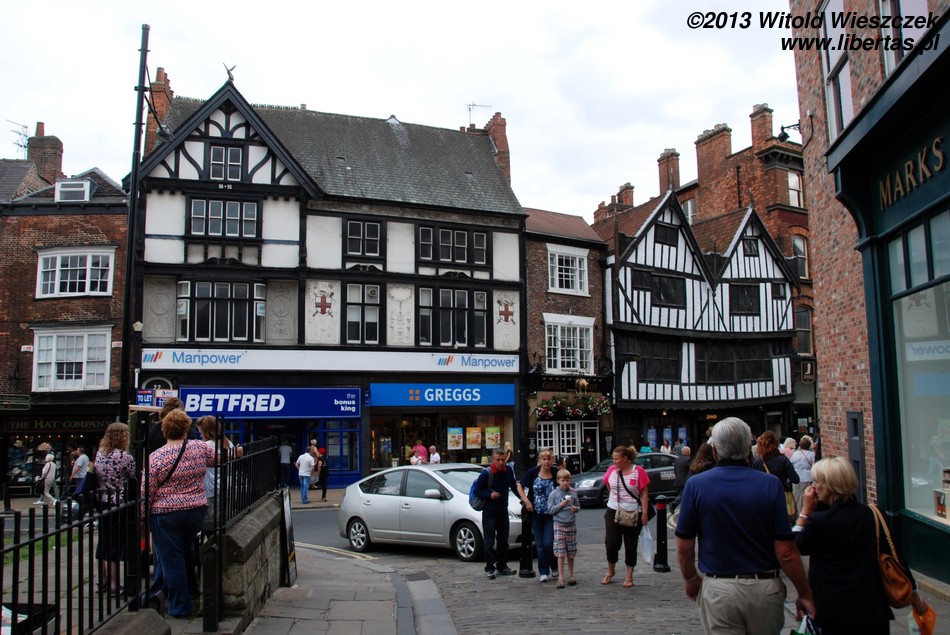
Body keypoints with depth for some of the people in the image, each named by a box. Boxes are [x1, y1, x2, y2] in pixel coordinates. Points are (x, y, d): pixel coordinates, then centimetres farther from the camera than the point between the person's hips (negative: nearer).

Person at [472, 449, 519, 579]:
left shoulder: (508, 470, -1)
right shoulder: (486, 473, -15)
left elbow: (513, 486, 12)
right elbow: (477, 490, -9)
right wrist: (489, 495, -22)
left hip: (503, 511, 5)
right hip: (489, 513, -5)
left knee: (503, 541, 13)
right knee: (490, 542, -2)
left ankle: (502, 566, 24)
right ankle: (489, 568, 6)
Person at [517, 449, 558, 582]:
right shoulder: (533, 472, -4)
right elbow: (520, 486, 5)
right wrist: (526, 501, -6)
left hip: (551, 515, -1)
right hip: (536, 515, 2)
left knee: (548, 543, -7)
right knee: (539, 545, 6)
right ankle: (543, 572, 17)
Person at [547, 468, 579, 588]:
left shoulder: (573, 493, 5)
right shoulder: (553, 494, -3)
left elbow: (578, 506, 15)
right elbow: (550, 510, -3)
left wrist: (576, 508, -7)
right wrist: (561, 505, -15)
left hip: (571, 525, 3)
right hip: (559, 525, -3)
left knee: (571, 553, 10)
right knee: (560, 553, -7)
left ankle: (570, 575, 23)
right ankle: (560, 577, -4)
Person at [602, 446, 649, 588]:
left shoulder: (638, 471, -10)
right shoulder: (612, 471, -1)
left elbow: (644, 493, -9)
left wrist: (645, 513, -12)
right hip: (613, 512, 3)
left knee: (631, 546, 8)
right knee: (611, 544, 4)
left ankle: (629, 577, 20)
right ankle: (610, 572, 26)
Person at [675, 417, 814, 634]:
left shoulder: (696, 485, -9)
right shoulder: (770, 485, -9)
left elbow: (684, 547, -4)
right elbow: (785, 551, -10)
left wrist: (691, 580, 14)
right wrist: (805, 593, 4)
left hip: (718, 590, -1)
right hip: (765, 589, 1)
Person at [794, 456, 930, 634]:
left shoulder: (819, 521, -18)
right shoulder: (870, 514, -3)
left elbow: (796, 547, -2)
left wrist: (806, 510, 0)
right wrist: (914, 596, 14)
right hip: (873, 608, 4)